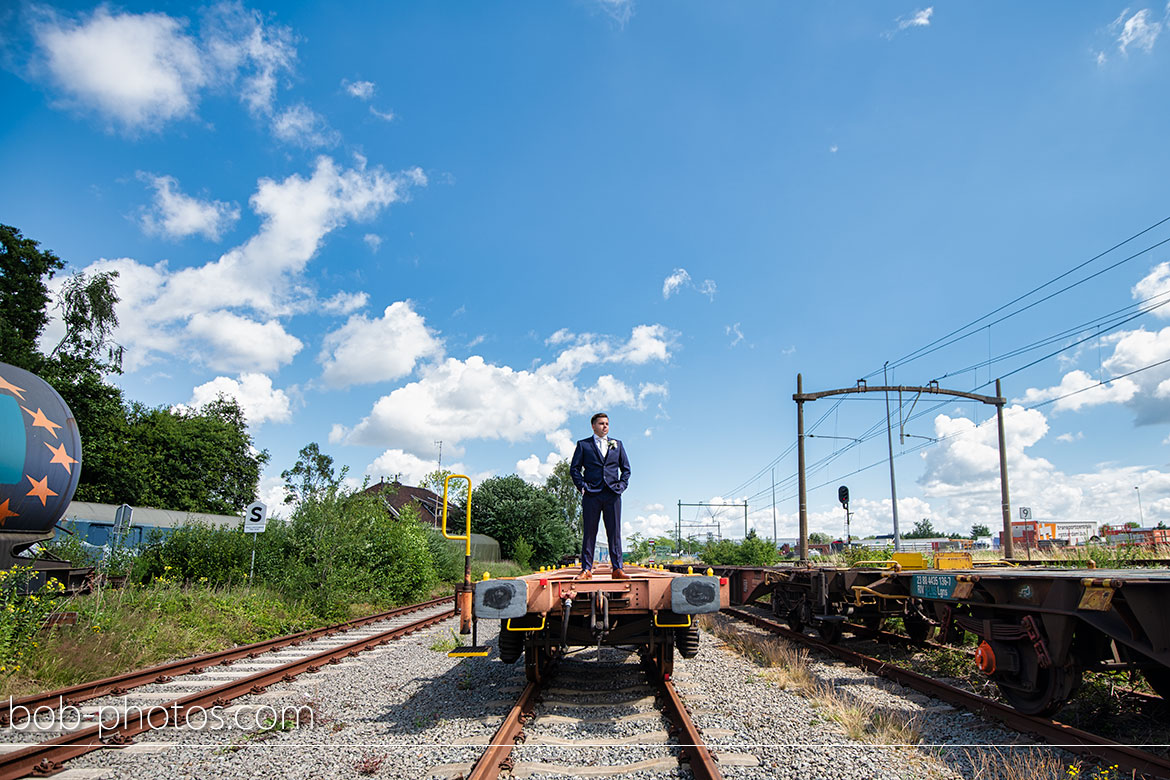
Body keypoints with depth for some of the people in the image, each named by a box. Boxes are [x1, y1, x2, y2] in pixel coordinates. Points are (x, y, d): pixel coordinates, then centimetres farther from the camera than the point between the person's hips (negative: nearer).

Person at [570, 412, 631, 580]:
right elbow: (574, 468, 7)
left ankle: (617, 569, 3)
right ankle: (586, 569, 5)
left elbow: (626, 468, 19)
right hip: (591, 494, -2)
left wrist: (621, 485, 5)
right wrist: (582, 486, -4)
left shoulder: (617, 445, 17)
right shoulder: (583, 445, 10)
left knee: (615, 532, 0)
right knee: (589, 532, 0)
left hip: (612, 494, 2)